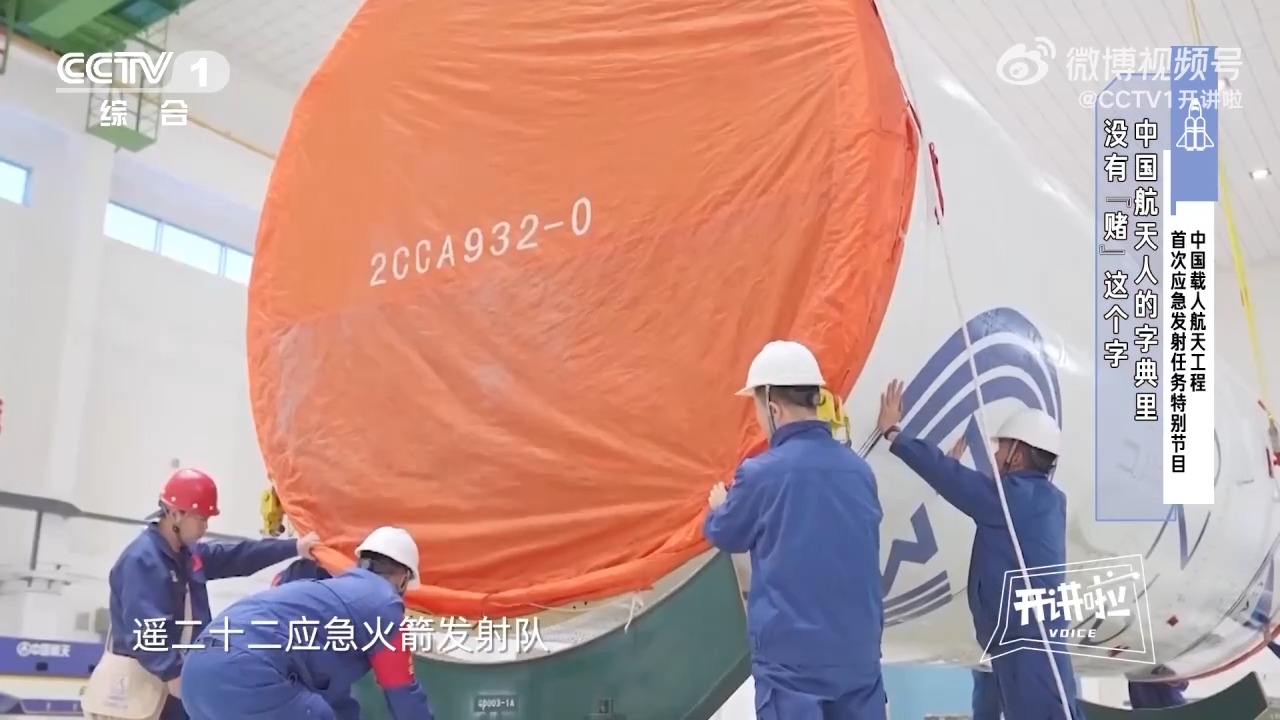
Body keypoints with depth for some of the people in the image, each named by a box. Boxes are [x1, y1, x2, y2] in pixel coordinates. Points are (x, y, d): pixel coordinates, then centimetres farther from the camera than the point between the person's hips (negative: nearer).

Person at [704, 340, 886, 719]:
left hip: (792, 658, -5)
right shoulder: (859, 470, 1)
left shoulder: (762, 474, -13)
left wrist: (718, 506, 27)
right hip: (858, 652, 5)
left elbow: (724, 534, 5)